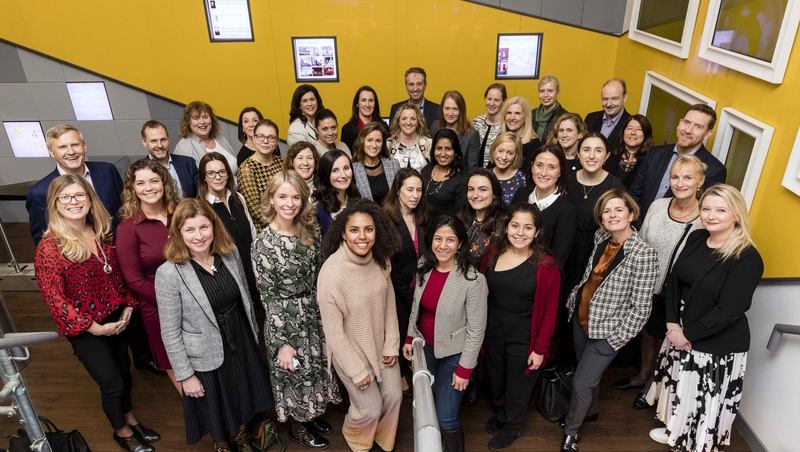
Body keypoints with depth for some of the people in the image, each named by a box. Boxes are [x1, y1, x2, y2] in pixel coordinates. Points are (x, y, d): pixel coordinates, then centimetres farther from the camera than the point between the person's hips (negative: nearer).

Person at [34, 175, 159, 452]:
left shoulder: (102, 233, -1)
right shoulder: (49, 247, -19)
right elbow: (54, 298, -19)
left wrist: (128, 307, -1)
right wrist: (93, 326, -19)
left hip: (117, 319, 6)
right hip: (85, 330, -5)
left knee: (124, 372, 21)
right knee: (113, 383, 6)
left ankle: (130, 419, 47)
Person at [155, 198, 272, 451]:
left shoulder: (230, 253, -9)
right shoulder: (169, 274, -22)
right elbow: (170, 333, -16)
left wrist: (253, 332, 13)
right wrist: (185, 374, -12)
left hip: (242, 343, 4)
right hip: (206, 356, -4)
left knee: (244, 398, 24)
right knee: (215, 407, 20)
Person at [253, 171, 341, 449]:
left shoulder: (310, 232, -3)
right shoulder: (264, 243, -18)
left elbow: (319, 277, 5)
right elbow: (269, 297, -15)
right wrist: (284, 342, -15)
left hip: (315, 316, 5)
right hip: (286, 322, -5)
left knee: (316, 369, 20)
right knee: (296, 376, 13)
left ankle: (311, 414, 46)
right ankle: (296, 426, 39)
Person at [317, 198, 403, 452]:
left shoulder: (380, 259, -13)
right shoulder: (331, 273, -31)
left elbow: (389, 301, 0)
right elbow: (333, 332, -22)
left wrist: (391, 345, 0)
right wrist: (357, 370, -14)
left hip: (381, 344, 5)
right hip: (350, 352, -5)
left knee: (393, 397, 17)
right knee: (370, 408, 11)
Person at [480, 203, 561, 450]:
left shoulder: (545, 265, -19)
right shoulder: (492, 253, -8)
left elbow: (550, 310, -14)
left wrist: (540, 348, -13)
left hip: (524, 338, -3)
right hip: (492, 333, 4)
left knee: (517, 386, 20)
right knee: (496, 380, 26)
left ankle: (513, 426, 48)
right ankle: (500, 412, 56)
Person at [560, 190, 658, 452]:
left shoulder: (643, 255, -23)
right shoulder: (601, 237, -3)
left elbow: (641, 308, -19)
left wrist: (615, 339, -15)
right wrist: (573, 299, 12)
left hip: (606, 331, -6)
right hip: (580, 319, 6)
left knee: (581, 383, 2)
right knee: (588, 373, 25)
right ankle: (590, 411, 52)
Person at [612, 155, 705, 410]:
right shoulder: (658, 206, -5)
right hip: (647, 287, 4)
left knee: (664, 340, 17)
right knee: (647, 332, 23)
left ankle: (653, 385, 42)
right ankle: (643, 375, 48)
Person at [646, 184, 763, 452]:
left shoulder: (747, 258, -21)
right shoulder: (696, 239, -2)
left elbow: (728, 311, -23)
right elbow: (674, 281, 2)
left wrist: (687, 333, -16)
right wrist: (672, 324, -8)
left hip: (718, 347, -6)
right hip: (681, 334, 6)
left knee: (705, 399, 10)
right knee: (681, 387, 24)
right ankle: (675, 430, 47)